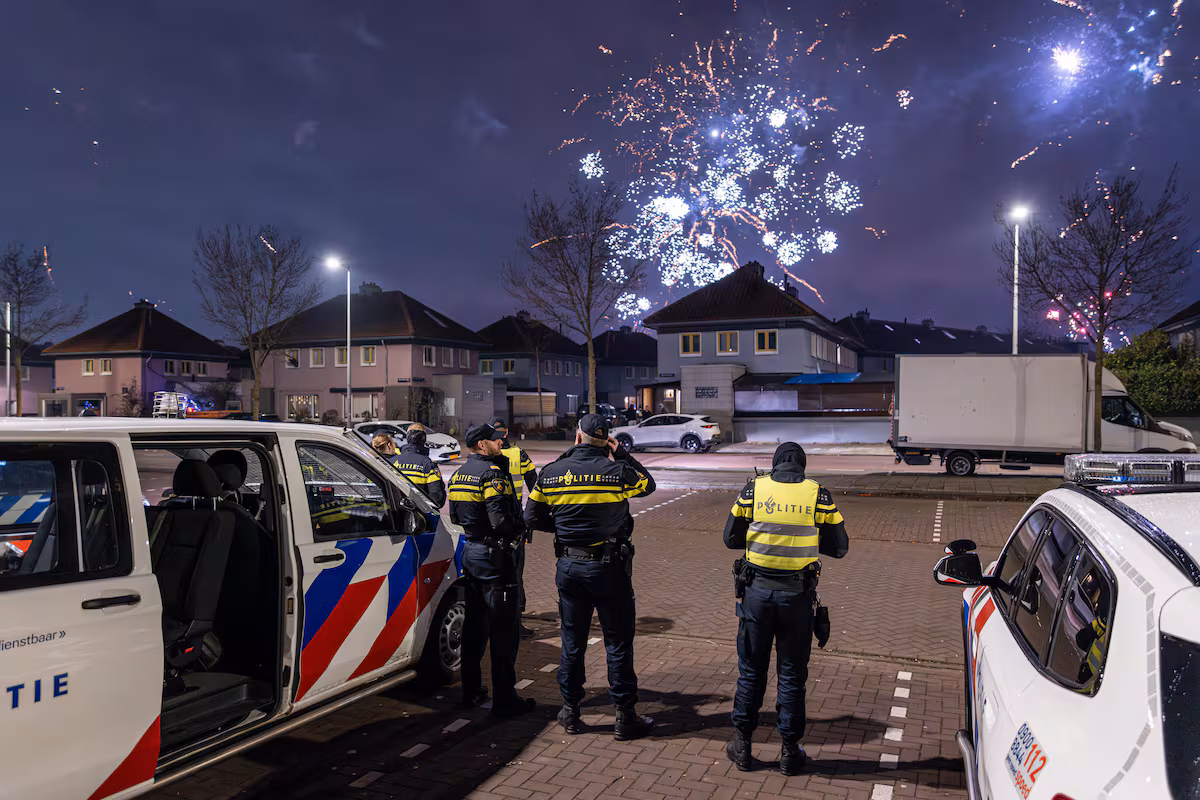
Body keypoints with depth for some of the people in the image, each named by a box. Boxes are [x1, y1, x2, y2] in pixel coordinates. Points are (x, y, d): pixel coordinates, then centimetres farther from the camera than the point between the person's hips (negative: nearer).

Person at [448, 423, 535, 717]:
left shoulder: (459, 475, 11)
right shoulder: (492, 472, -17)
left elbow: (455, 516, 18)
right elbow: (501, 519, -25)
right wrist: (519, 528, -7)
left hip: (470, 550, 9)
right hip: (494, 556, -9)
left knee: (474, 624, 17)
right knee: (503, 628, -2)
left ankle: (471, 691, 26)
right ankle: (505, 699, 3)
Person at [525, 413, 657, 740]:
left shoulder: (551, 473, -3)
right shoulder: (618, 471, -12)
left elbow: (532, 517, 5)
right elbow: (648, 484, 9)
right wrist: (621, 454, 10)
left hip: (569, 566, 3)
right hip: (609, 568, -3)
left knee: (572, 640, 15)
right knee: (618, 643, 6)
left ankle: (570, 711, 25)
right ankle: (625, 716, 12)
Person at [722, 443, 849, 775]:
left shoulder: (753, 490, -3)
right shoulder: (818, 495, -3)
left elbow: (731, 539, 4)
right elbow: (839, 547, 2)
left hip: (757, 591, 0)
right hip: (798, 596, 0)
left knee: (751, 670, 13)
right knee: (792, 674, 12)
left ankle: (742, 746, 22)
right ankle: (790, 750, 21)